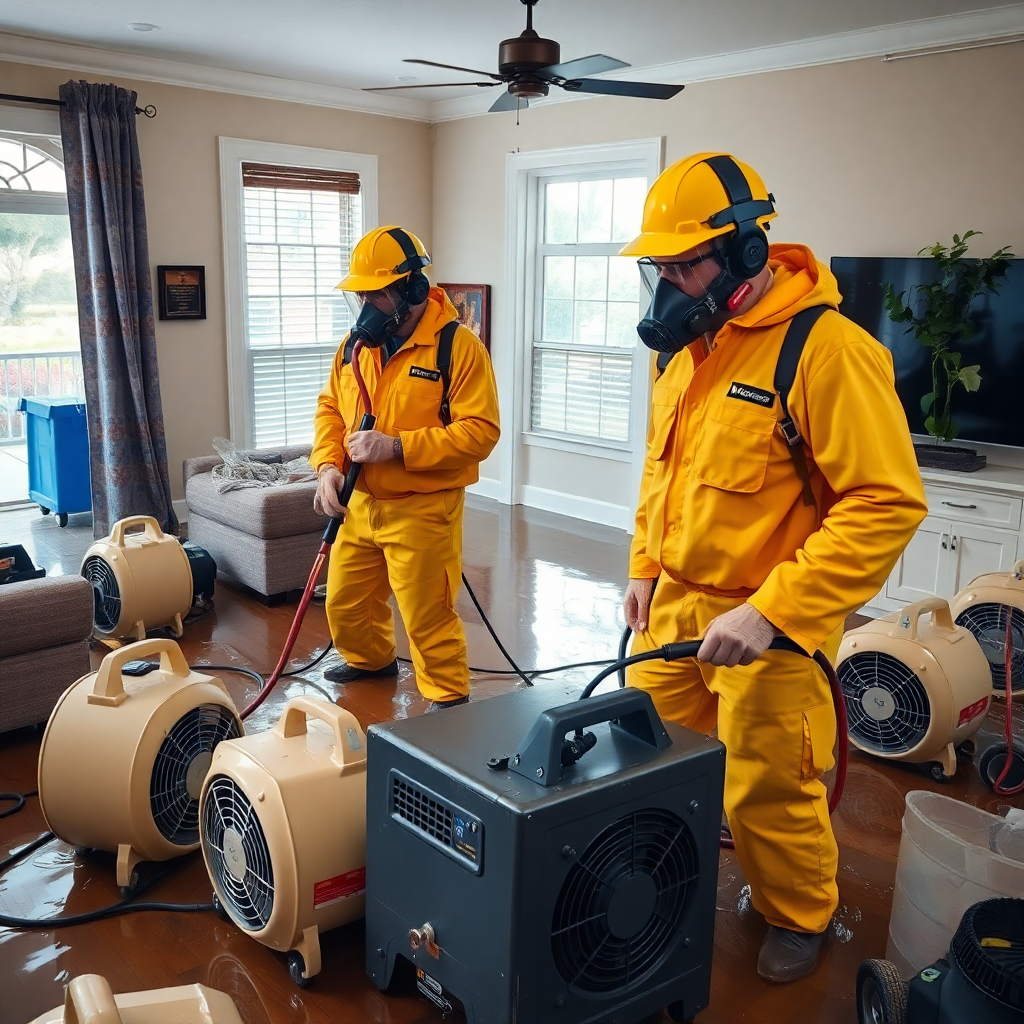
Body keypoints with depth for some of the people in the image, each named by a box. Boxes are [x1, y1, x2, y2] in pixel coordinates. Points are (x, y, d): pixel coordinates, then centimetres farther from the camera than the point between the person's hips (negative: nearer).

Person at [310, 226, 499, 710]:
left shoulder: (457, 345, -16)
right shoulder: (356, 343, 6)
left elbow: (479, 431, -21)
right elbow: (330, 408, 14)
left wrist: (398, 447, -26)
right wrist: (328, 464, -4)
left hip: (422, 509, -7)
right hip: (360, 503, 7)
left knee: (427, 615, 1)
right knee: (345, 602, 20)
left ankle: (449, 699, 22)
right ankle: (372, 659, 48)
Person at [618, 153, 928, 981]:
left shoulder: (827, 350, -20)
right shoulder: (688, 343, 6)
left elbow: (887, 505, -24)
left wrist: (769, 613, -26)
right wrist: (645, 565, 13)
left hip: (768, 624, -7)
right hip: (673, 605, 7)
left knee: (767, 791, 8)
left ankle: (802, 918, 37)